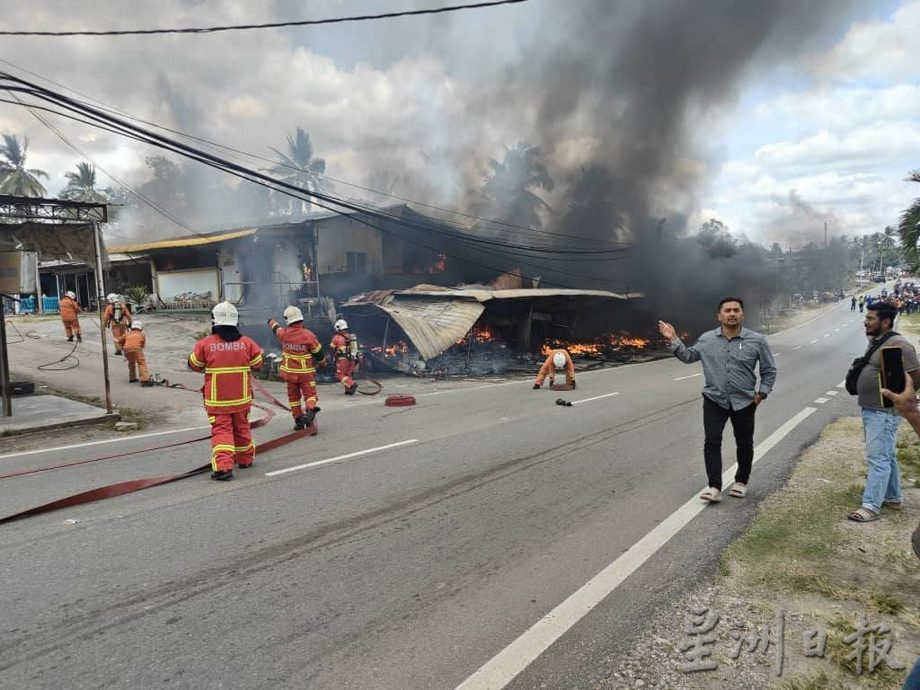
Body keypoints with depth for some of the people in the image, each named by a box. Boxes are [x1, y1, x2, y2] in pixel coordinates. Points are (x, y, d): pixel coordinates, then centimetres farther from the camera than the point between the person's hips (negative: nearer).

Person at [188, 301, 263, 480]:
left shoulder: (205, 344, -11)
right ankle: (245, 459, 34)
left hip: (216, 400, -2)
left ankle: (223, 466, -14)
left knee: (221, 430, 1)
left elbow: (194, 365, 4)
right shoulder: (247, 343, -6)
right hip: (242, 398, 3)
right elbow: (258, 365, 7)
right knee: (242, 428, 19)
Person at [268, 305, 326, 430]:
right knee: (310, 394, 4)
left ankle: (298, 421, 16)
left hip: (290, 372, 3)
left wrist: (271, 322, 43)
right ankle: (310, 411, -22)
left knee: (294, 396, 14)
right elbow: (319, 353, -7)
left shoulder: (284, 334, -6)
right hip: (306, 373, -2)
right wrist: (323, 362, 14)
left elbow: (276, 328, 20)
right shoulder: (308, 335, -15)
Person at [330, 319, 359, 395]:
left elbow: (332, 349, 0)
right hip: (352, 359, 7)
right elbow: (356, 347, 16)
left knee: (340, 375, -3)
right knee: (348, 374, 15)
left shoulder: (336, 337, -6)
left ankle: (352, 384, -19)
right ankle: (348, 390, 12)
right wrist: (356, 360, 22)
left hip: (343, 359, -6)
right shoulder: (351, 337, 13)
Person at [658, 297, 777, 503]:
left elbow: (769, 370, 5)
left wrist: (762, 393, -4)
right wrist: (674, 340, 0)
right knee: (712, 441, -8)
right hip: (714, 400, 0)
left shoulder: (757, 340, -4)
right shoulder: (707, 339, 0)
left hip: (744, 402, 0)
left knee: (744, 444, 12)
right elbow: (688, 356, 12)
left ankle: (741, 481, 33)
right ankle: (714, 487, -3)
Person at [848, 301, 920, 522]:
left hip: (884, 411, -10)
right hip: (871, 409, 10)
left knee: (878, 458, -7)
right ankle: (893, 497, 32)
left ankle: (871, 506, -4)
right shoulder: (875, 341, 11)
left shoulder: (898, 345, -18)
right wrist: (859, 369, 8)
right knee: (887, 455, 19)